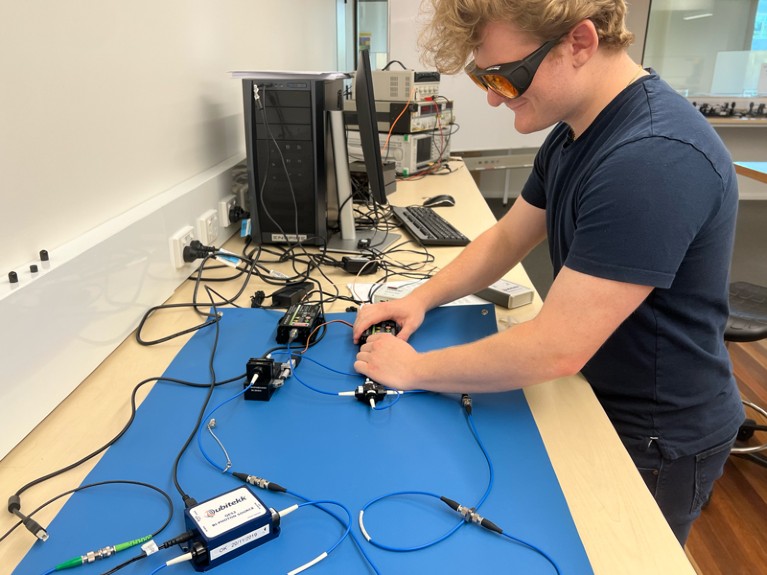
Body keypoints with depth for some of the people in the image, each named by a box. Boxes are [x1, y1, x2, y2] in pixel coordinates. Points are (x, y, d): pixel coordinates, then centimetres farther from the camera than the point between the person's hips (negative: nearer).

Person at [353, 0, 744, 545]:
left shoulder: (655, 158, -34)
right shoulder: (573, 132, -2)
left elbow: (554, 349, -34)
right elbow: (506, 239, 7)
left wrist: (412, 369, -22)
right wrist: (422, 298, -6)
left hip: (656, 443, -7)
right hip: (595, 397, 8)